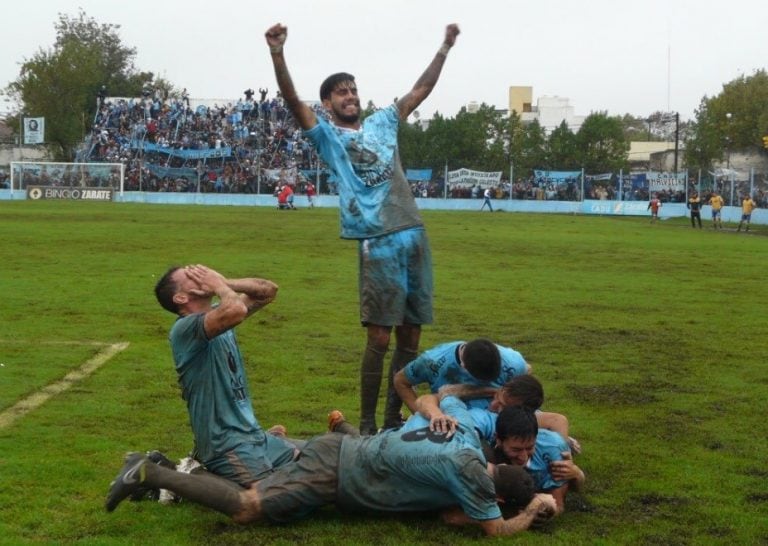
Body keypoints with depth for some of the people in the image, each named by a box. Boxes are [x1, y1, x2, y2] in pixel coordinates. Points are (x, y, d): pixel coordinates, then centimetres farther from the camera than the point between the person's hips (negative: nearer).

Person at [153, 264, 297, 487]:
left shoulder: (218, 315, 10)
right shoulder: (185, 328, -17)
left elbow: (269, 290, 13)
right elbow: (236, 310, -37)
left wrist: (225, 282, -2)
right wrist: (219, 285, -15)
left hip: (251, 433, 9)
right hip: (225, 442, -9)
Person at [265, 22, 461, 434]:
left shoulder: (383, 122, 21)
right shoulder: (327, 135, 6)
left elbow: (421, 89, 28)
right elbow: (292, 101, -9)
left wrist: (445, 48, 26)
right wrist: (277, 54, -23)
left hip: (415, 236, 6)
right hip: (378, 244, -5)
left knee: (410, 334, 7)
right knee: (379, 337, -8)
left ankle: (393, 419, 18)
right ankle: (367, 424, 3)